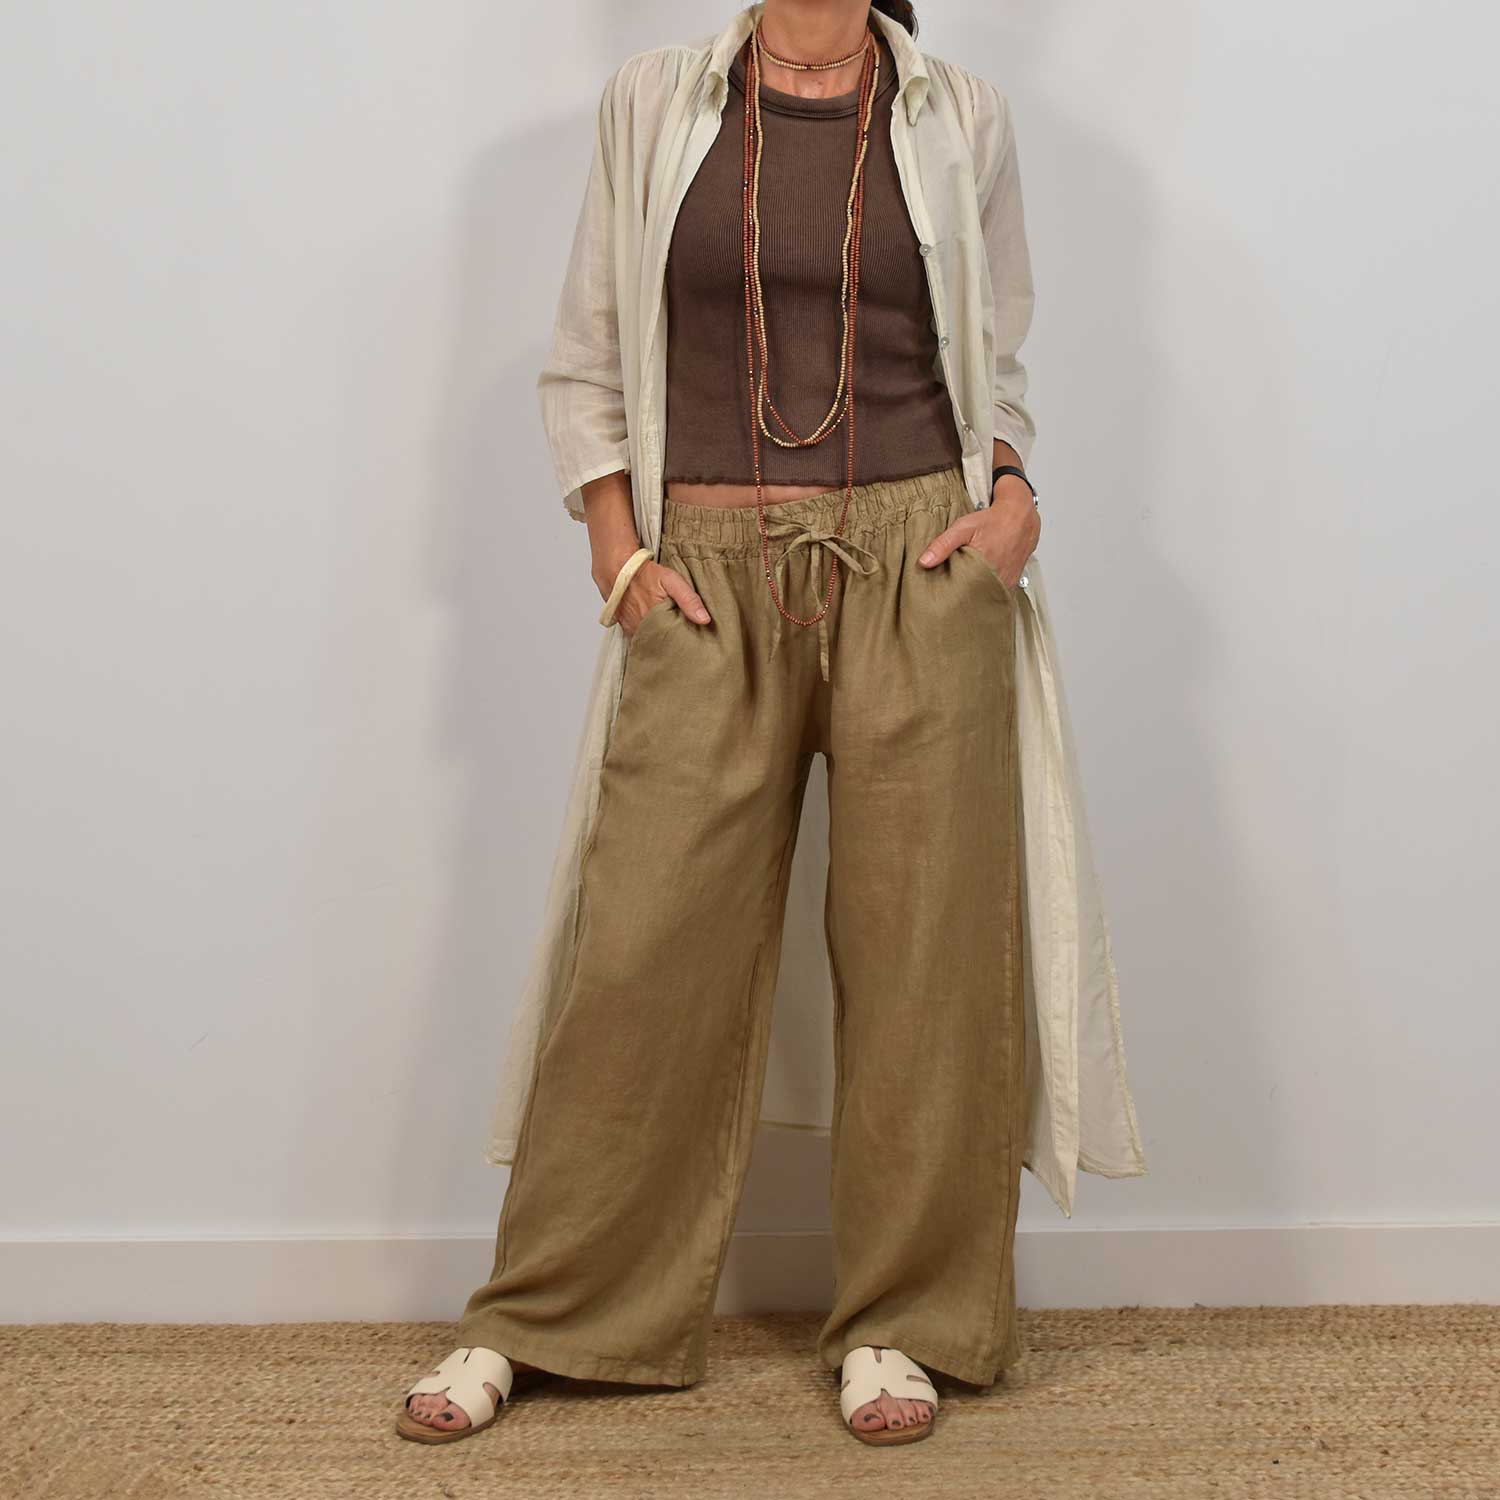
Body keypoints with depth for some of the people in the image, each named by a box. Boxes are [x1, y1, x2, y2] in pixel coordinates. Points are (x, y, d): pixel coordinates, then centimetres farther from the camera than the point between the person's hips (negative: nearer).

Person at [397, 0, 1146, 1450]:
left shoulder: (960, 119, 9)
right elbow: (584, 364, 10)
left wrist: (1013, 494, -2)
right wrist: (620, 556, -2)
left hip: (919, 565, 1)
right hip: (709, 579, 0)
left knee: (923, 945, 2)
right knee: (645, 946, 0)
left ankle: (899, 1323, 17)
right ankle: (535, 1320, 15)